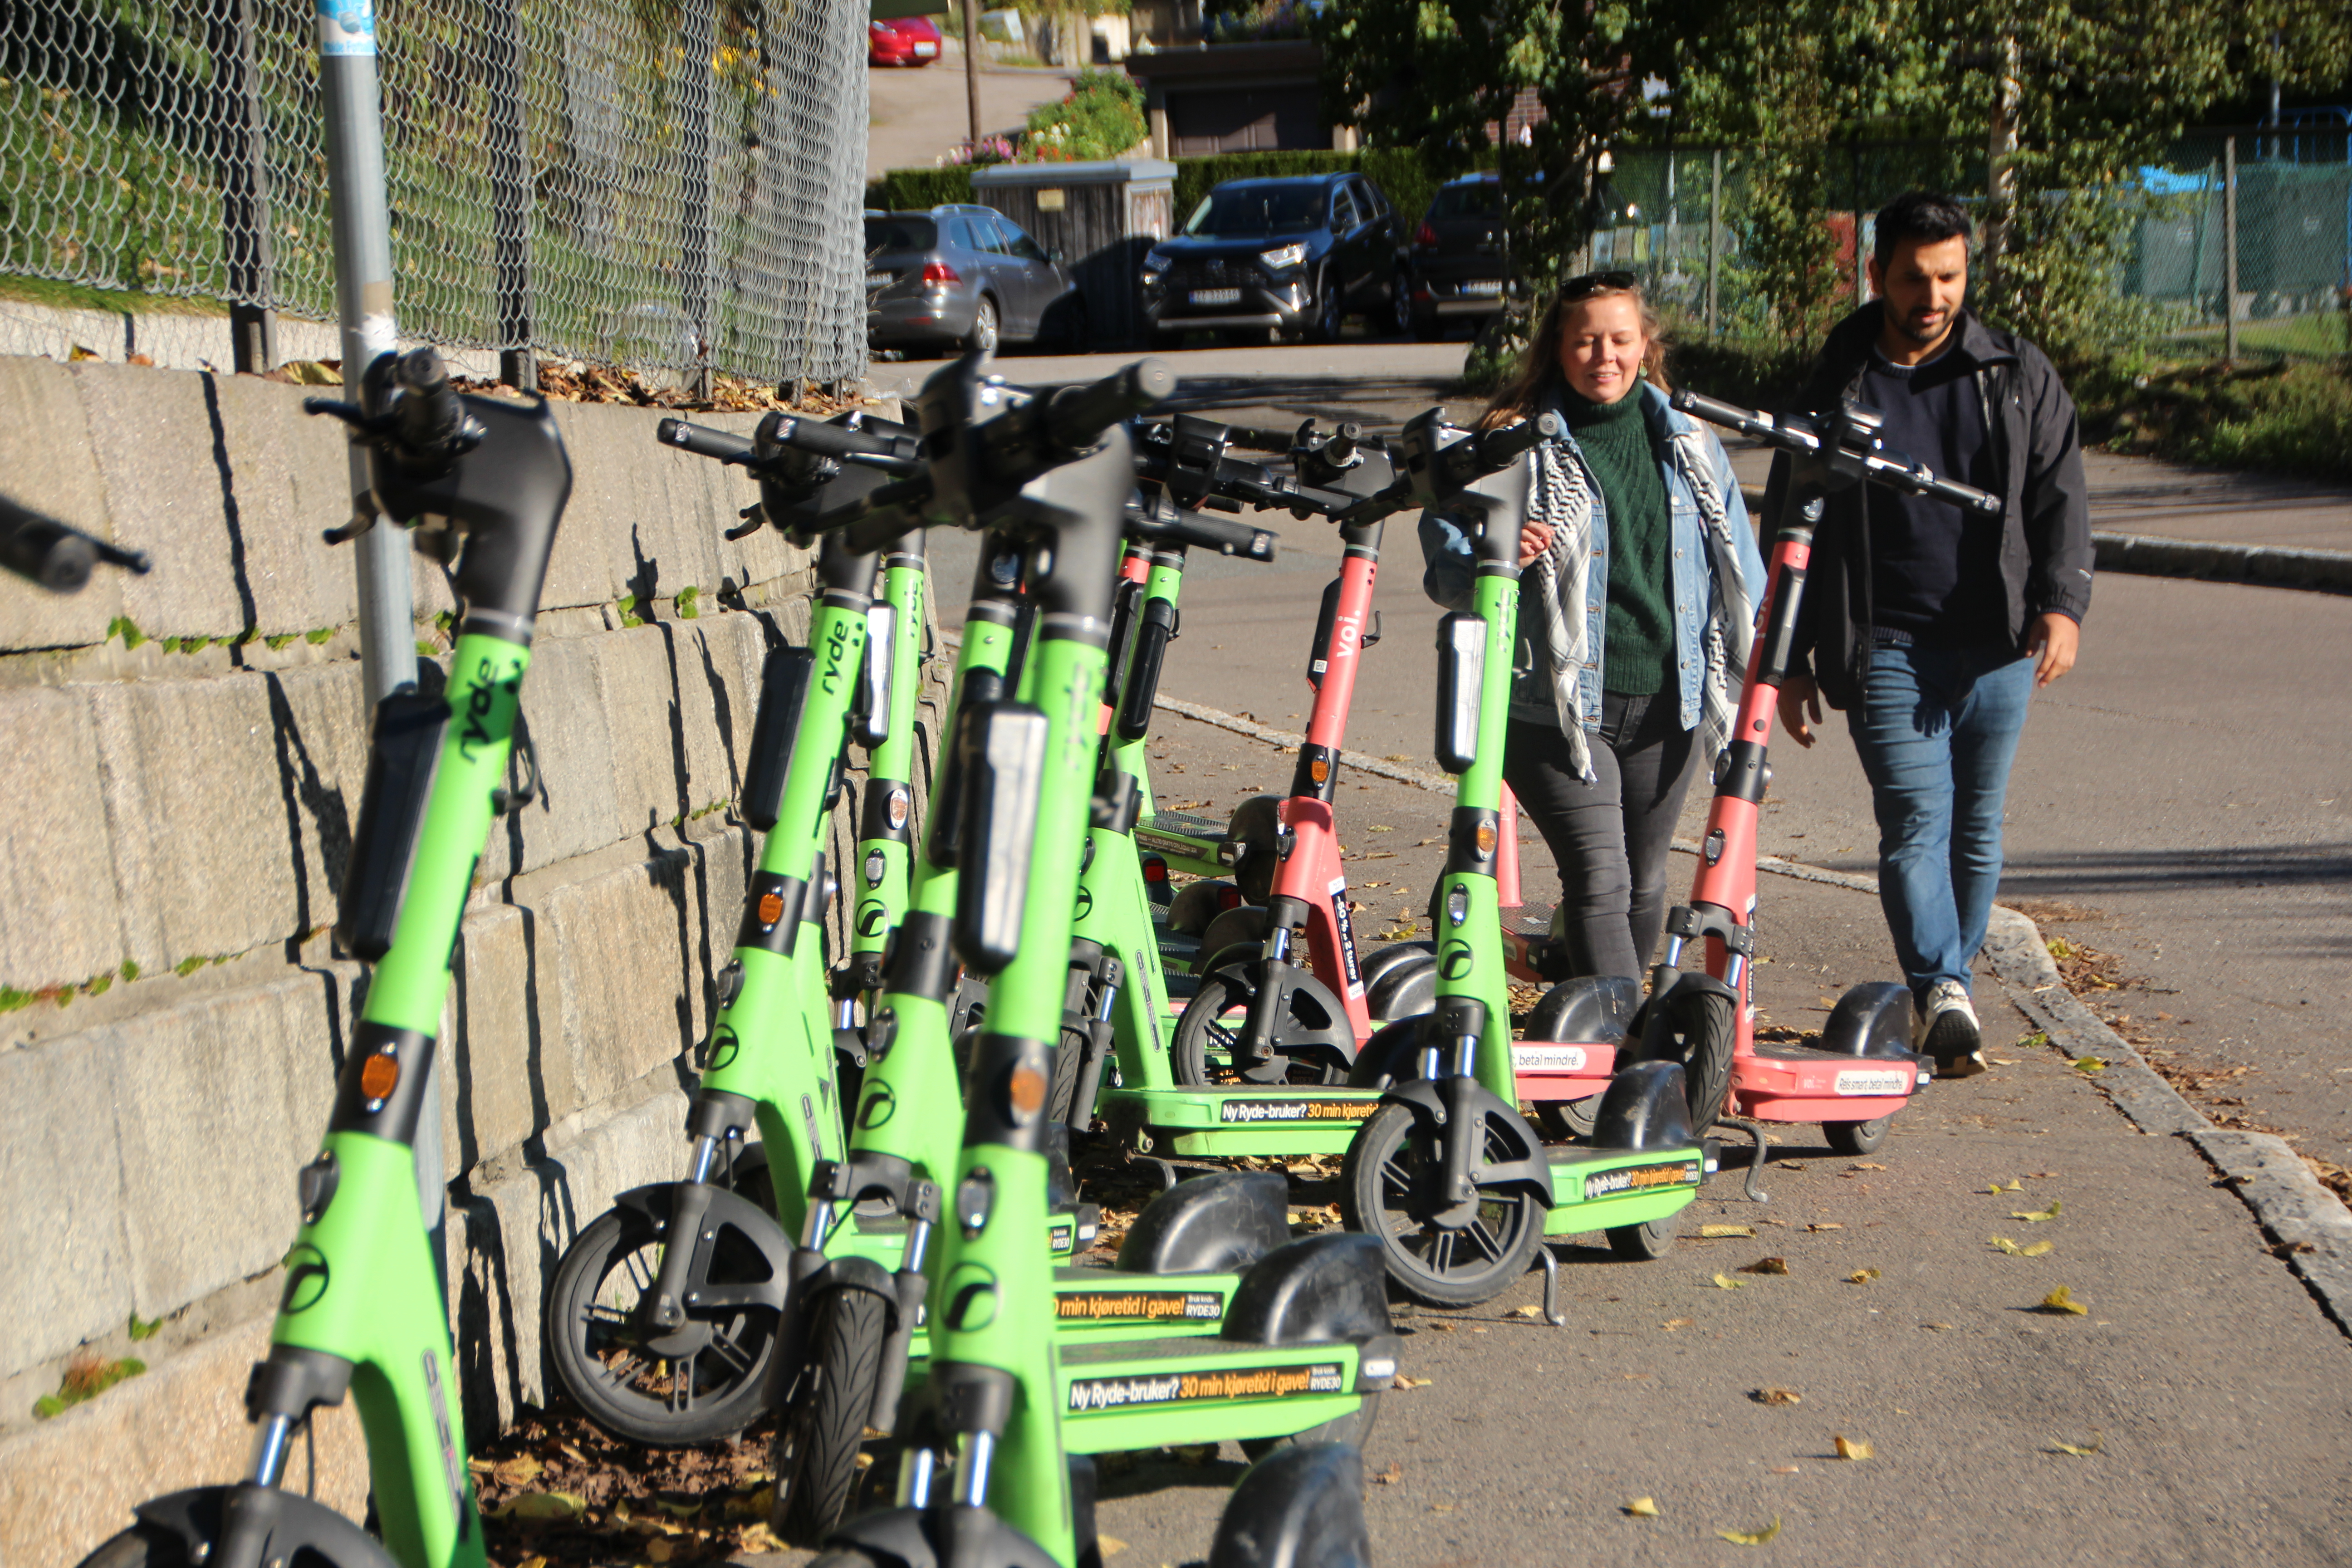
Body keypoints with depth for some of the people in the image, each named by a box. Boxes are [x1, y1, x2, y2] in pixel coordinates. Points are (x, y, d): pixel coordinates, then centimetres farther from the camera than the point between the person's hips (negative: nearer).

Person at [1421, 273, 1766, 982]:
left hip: (1667, 707, 4)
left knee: (1643, 884, 13)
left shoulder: (1692, 447, 11)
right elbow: (1445, 564, -2)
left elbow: (1741, 575, 18)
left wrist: (1749, 684, 14)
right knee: (1599, 879, -14)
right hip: (1557, 705, -4)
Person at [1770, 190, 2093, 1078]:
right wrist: (1793, 661, 7)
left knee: (1977, 827, 8)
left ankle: (1948, 986, 21)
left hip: (1997, 646, 2)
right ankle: (1942, 995, -21)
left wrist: (2062, 603, -9)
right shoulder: (1835, 388, 7)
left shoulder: (2018, 376, 10)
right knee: (1917, 816, -15)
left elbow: (2060, 496, 8)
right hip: (1885, 647, -2)